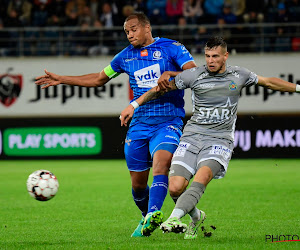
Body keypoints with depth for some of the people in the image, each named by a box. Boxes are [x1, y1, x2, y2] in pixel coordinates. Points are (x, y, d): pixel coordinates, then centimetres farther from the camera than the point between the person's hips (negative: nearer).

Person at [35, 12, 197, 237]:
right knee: (138, 183, 4)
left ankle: (153, 214, -44)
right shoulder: (126, 56, 14)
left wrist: (170, 74, -25)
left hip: (168, 123, -5)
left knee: (161, 162, -31)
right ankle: (147, 219, 28)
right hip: (139, 124, 5)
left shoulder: (171, 48, 0)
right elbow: (99, 79, 25)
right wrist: (61, 80, 23)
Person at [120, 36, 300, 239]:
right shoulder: (194, 75, 0)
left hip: (220, 140, -1)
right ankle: (196, 217, 17)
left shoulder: (238, 75, 5)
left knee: (202, 177, -30)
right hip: (192, 136, 1)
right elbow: (162, 88, 8)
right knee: (175, 188, -13)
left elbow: (270, 82, 20)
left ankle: (174, 218, -40)